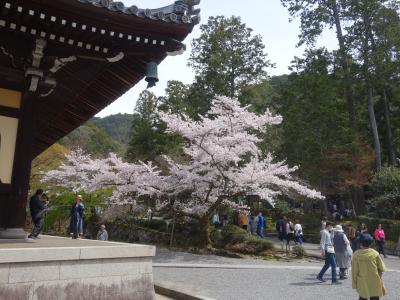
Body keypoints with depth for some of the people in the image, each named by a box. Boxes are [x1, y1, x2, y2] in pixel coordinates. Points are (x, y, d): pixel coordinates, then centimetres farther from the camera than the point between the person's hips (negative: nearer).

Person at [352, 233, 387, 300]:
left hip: (362, 283, 0)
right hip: (374, 282, 0)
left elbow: (354, 271, -7)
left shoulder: (356, 255, -11)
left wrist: (354, 284, 4)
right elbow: (382, 268, 0)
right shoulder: (375, 254, -10)